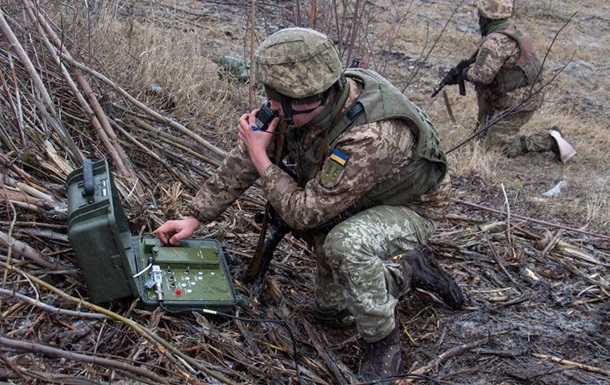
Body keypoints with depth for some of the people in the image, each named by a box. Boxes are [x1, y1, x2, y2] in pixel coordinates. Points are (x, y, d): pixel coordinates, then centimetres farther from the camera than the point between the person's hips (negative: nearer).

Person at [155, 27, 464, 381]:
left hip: (410, 206, -7)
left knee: (344, 244, -39)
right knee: (330, 311, 14)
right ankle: (410, 269, 27)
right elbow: (244, 159, -7)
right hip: (353, 203, 7)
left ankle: (385, 342, -14)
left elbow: (304, 213, -34)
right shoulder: (299, 106, -20)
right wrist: (195, 218, -6)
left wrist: (261, 157, -24)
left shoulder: (372, 136, -42)